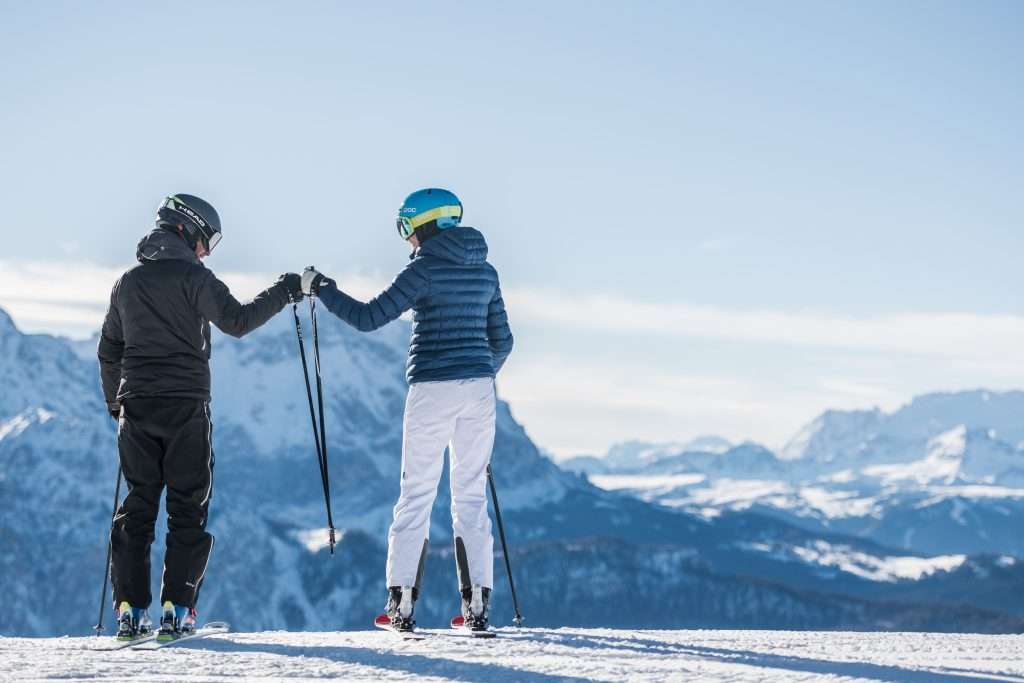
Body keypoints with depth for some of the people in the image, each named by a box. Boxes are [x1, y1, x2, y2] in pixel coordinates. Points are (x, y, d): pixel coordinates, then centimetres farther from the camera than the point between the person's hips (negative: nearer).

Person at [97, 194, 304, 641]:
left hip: (136, 407, 5)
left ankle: (130, 609, 1)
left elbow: (109, 352, 18)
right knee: (188, 508, 2)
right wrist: (283, 292, -4)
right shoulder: (192, 277, -5)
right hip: (185, 406, -5)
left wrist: (116, 404, 29)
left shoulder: (127, 283, 13)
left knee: (137, 506, 8)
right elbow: (236, 321, -14)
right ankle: (177, 609, -5)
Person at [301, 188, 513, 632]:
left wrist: (320, 289, 1)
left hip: (432, 388, -5)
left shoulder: (426, 267, -8)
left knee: (417, 494, 2)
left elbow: (369, 318, -11)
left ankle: (402, 604, 1)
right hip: (478, 388, 5)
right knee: (471, 496, 8)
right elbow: (501, 341, 15)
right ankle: (477, 605, 3)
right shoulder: (484, 271, 11)